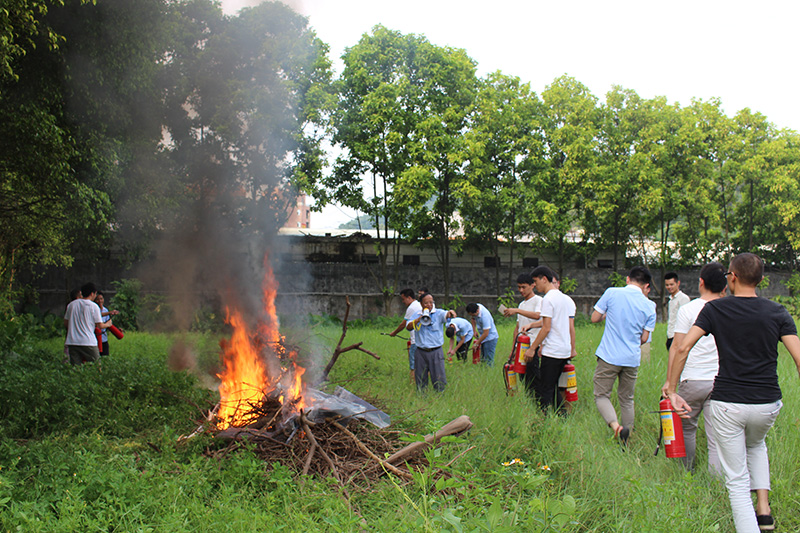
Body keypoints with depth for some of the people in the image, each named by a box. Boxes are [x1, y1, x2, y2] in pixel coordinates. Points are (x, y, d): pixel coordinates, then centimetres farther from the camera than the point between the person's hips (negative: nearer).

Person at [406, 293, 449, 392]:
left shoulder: (438, 313, 0)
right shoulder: (417, 315, 10)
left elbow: (446, 315, -21)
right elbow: (408, 327, -2)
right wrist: (419, 319, -17)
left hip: (436, 352, -3)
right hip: (421, 352, 3)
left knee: (439, 379, -2)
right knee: (420, 379, 10)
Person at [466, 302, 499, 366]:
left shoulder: (484, 316, -33)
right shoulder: (475, 307, -9)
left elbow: (486, 334, -29)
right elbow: (473, 319, 15)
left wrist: (477, 344, -19)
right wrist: (474, 331, 4)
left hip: (490, 337, -8)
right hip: (483, 337, 8)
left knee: (489, 360, -7)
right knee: (482, 359, 13)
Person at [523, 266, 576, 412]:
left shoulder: (548, 299, -12)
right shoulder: (567, 299, 14)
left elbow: (546, 328, -17)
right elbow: (571, 327, 16)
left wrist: (532, 348, -12)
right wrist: (573, 348, 20)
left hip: (551, 351, -9)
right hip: (565, 351, 9)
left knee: (544, 389, -4)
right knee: (553, 386, 17)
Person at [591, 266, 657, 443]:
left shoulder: (612, 293, -5)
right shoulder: (649, 306, 2)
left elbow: (594, 318, 2)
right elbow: (644, 338, 5)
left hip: (609, 356, -3)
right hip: (632, 359, 3)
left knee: (601, 395, 4)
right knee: (627, 399, 17)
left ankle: (615, 426, -22)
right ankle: (625, 442, 20)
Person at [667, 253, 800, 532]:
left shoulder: (714, 309, -3)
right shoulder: (777, 312, 1)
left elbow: (683, 347, -11)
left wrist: (672, 390, -4)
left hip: (727, 403, -3)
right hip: (767, 403, 3)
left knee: (737, 480, 7)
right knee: (756, 445, 35)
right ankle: (764, 508, 23)